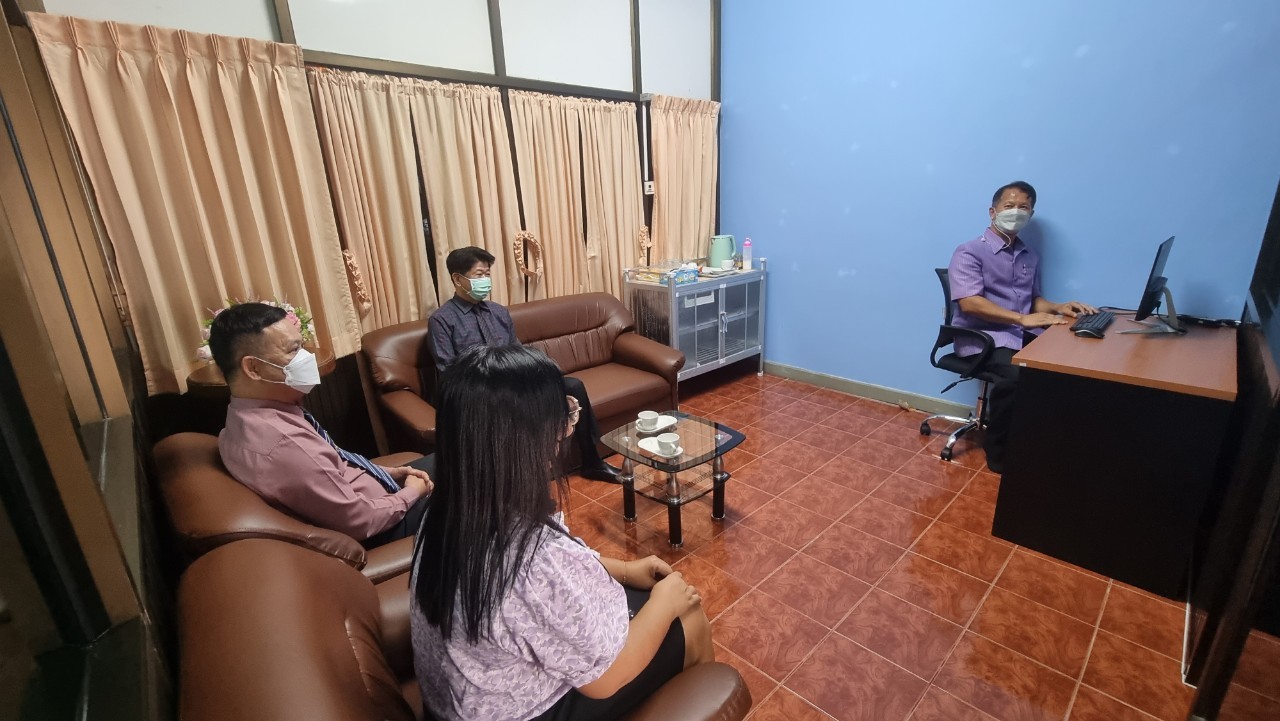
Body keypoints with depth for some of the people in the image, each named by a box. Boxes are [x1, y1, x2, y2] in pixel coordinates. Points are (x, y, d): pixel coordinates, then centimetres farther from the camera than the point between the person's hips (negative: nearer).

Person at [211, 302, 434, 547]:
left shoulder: (248, 417, -4)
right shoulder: (282, 442, -34)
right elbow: (359, 521, -26)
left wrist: (385, 472, 4)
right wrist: (412, 493, -10)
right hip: (378, 532, -8)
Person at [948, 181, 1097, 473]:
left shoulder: (1030, 256, 18)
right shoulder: (969, 252, -5)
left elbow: (1033, 299, 23)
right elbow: (969, 302, -17)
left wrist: (1058, 308, 0)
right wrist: (1022, 319, -23)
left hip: (1023, 335, 7)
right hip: (982, 336, -7)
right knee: (1016, 374, -33)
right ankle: (999, 451, -13)